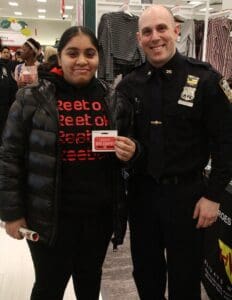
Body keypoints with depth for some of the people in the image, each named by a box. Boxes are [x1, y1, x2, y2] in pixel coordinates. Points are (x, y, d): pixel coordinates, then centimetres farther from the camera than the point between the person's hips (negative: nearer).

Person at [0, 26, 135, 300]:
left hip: (100, 212, 4)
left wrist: (129, 151, -9)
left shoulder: (112, 99, 2)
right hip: (51, 215, -3)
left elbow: (128, 145, 15)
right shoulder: (32, 98, -9)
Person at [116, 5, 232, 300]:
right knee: (145, 272, 19)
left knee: (185, 276, 15)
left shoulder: (204, 79, -9)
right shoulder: (129, 84, 1)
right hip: (141, 191, 3)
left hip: (186, 192, -3)